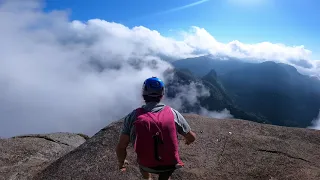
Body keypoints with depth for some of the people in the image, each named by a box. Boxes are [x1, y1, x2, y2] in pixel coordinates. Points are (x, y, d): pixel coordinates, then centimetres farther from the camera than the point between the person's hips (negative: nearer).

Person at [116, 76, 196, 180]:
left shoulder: (132, 116, -15)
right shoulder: (173, 113, -13)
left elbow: (121, 147, -11)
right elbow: (192, 137, 0)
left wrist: (121, 162, 11)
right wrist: (188, 141, 23)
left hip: (146, 165, 0)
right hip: (170, 165, 1)